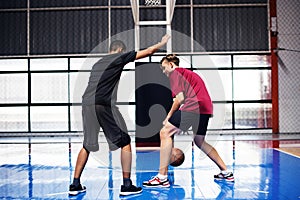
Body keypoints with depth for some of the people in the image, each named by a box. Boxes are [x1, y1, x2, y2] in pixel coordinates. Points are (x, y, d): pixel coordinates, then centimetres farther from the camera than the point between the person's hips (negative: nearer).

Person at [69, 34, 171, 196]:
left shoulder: (97, 63, 28)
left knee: (87, 146, 17)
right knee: (125, 143, 4)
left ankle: (75, 185, 18)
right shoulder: (120, 57, 8)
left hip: (86, 103, 7)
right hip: (103, 104, -7)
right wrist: (161, 43, 30)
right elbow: (148, 51, 14)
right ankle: (127, 185, 4)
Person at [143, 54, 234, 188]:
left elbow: (180, 98, -8)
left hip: (193, 106, -9)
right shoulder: (188, 73, 31)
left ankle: (162, 177, -11)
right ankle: (225, 172, 30)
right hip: (206, 108, 9)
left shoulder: (175, 73, 4)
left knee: (165, 133, -5)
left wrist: (169, 116, 2)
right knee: (200, 142, 25)